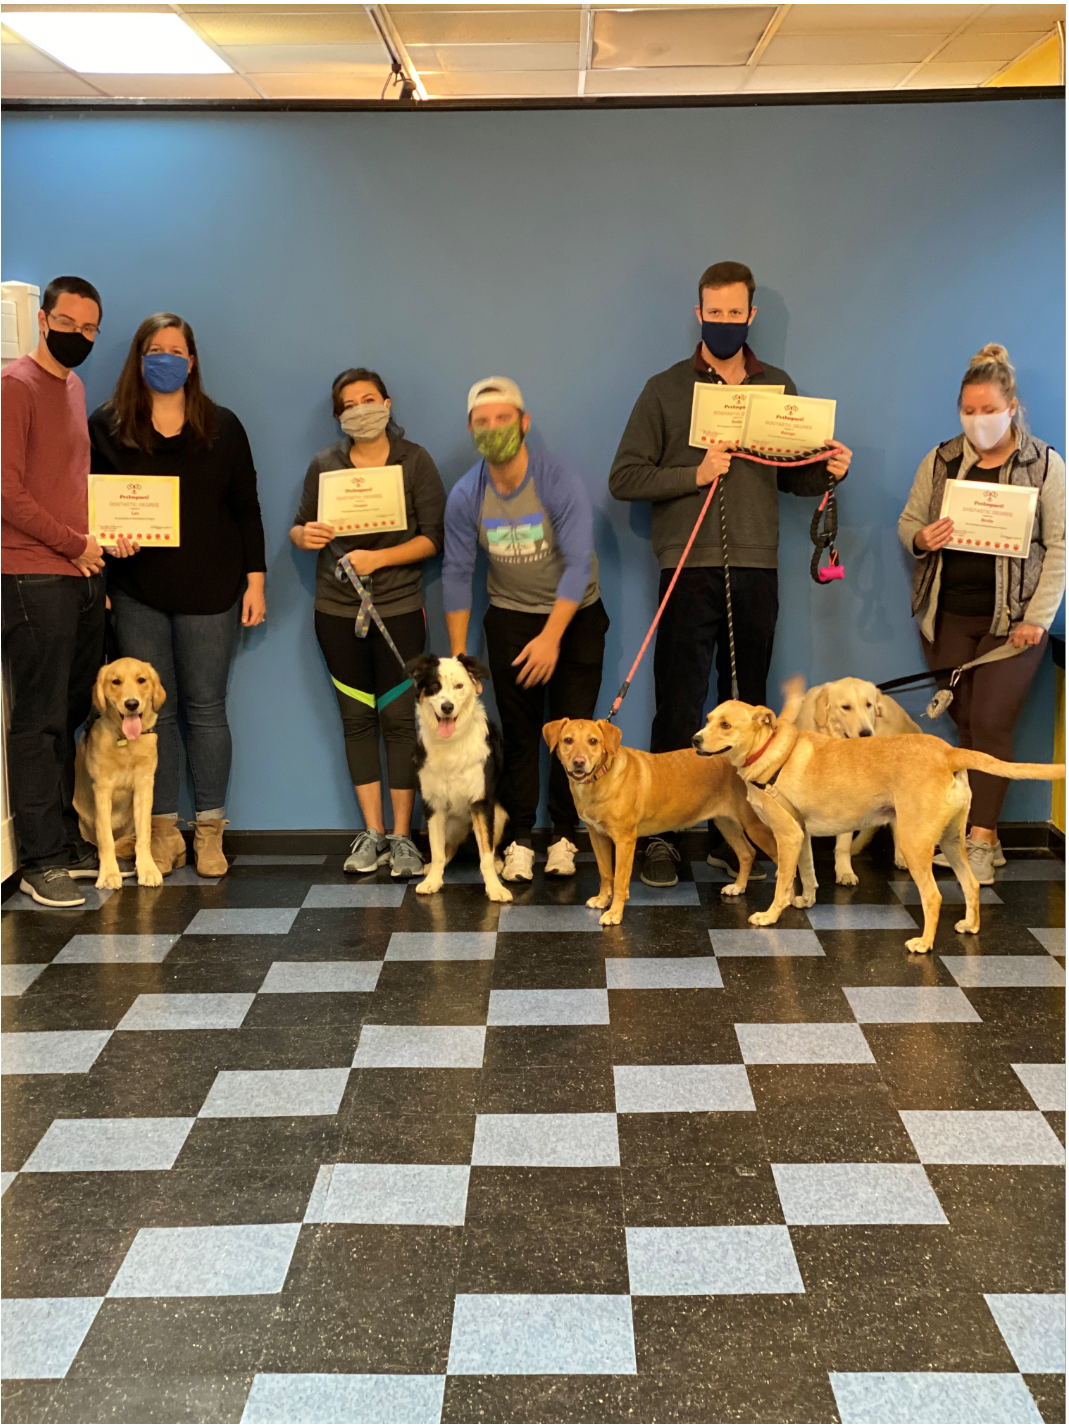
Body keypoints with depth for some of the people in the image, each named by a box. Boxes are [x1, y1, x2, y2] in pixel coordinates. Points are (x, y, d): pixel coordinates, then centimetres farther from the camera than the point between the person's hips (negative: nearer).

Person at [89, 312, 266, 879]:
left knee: (206, 707, 4)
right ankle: (163, 828, 14)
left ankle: (210, 830, 13)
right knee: (154, 710, 4)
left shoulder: (222, 427, 7)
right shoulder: (106, 426, 5)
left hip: (210, 590, 0)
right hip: (137, 592, 0)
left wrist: (255, 579, 2)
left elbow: (247, 509, 7)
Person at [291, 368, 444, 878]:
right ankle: (372, 832, 16)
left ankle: (401, 836, 6)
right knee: (356, 719, 7)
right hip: (338, 610, 3)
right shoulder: (325, 464, 6)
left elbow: (433, 537, -7)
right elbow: (299, 527, 12)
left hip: (399, 609, -3)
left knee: (399, 719, -3)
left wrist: (377, 558, -19)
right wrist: (305, 535, -12)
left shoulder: (414, 461, -2)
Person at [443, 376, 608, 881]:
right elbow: (457, 573, -5)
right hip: (510, 616, 2)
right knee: (518, 731, 2)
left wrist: (551, 637, -28)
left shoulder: (560, 483, -21)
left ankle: (564, 836, 9)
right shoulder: (466, 496, -11)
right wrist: (458, 654, -6)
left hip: (575, 613, -2)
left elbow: (579, 563, -23)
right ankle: (520, 839, 10)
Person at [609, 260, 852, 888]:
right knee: (680, 710, -2)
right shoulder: (666, 389, 4)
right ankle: (663, 836, 6)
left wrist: (827, 471, -4)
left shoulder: (780, 387, 13)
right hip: (689, 570, -3)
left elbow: (794, 476, 17)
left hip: (757, 570, 3)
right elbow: (624, 477, -2)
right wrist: (693, 475, -14)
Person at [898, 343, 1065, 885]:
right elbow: (908, 522, 14)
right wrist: (921, 539, -11)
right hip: (948, 615, 3)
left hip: (1012, 617, -3)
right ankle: (983, 836, 14)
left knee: (991, 722, -9)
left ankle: (980, 840, -6)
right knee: (965, 723, 6)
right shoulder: (940, 461, 8)